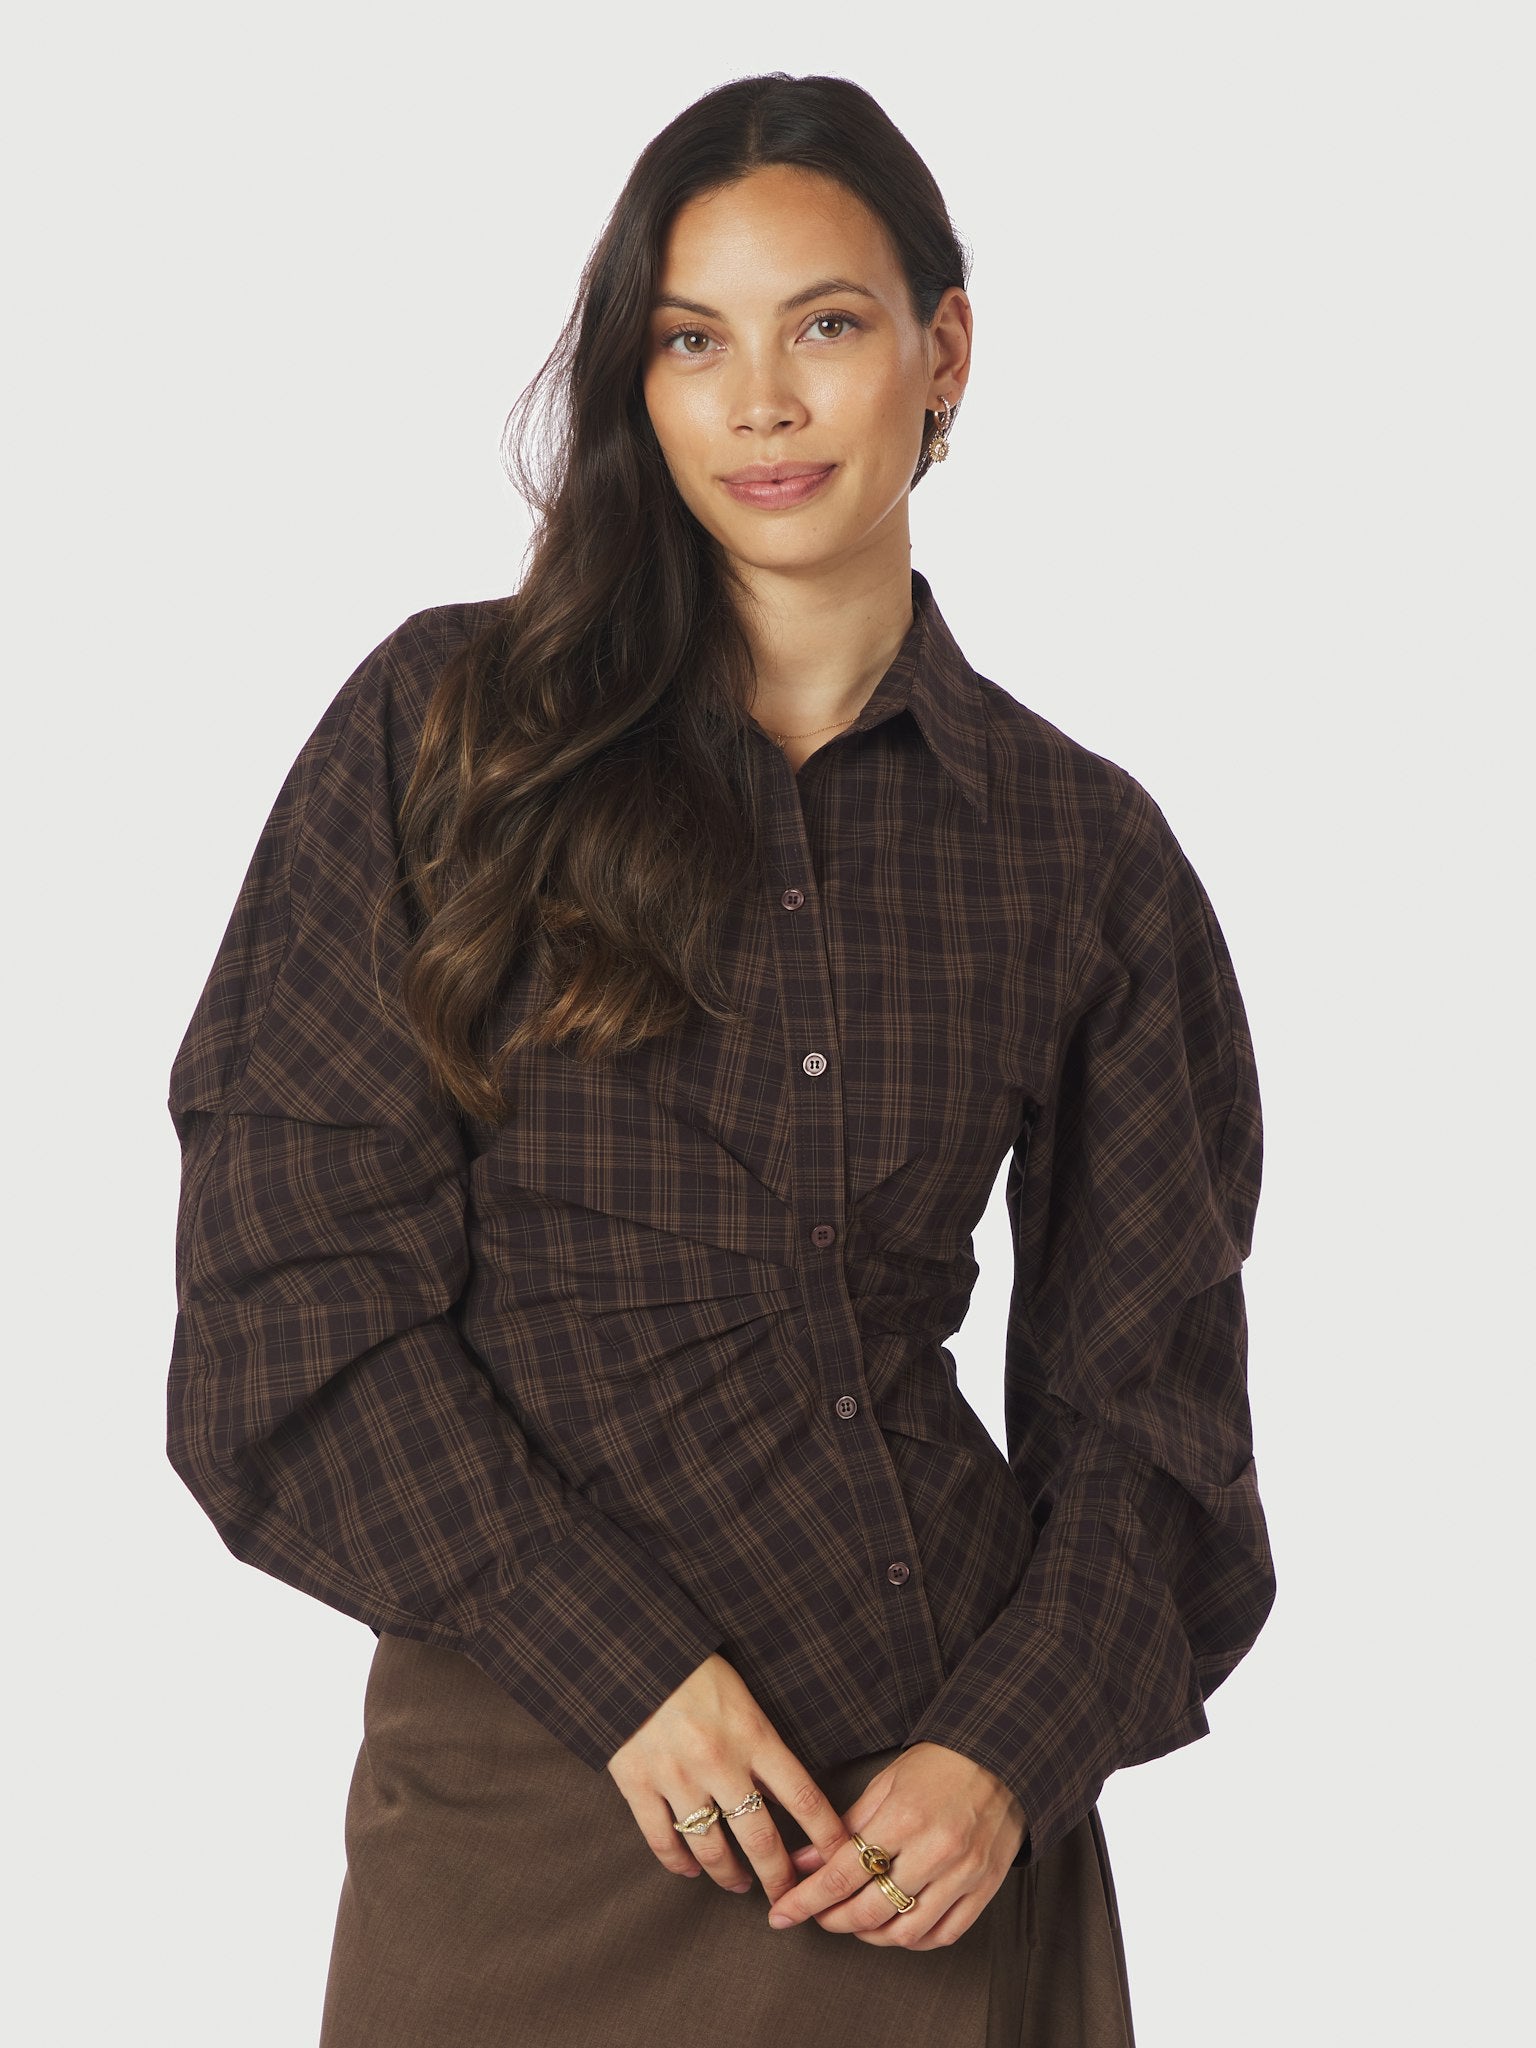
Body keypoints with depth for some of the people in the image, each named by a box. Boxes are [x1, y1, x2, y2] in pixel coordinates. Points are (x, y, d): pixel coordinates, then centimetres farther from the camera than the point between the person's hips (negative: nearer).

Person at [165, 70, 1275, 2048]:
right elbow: (299, 1268, -6)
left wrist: (1014, 1749, -9)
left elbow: (1141, 1379, 6)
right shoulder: (445, 729, -2)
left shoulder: (1080, 843, 3)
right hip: (537, 1781, -1)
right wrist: (618, 1663, -13)